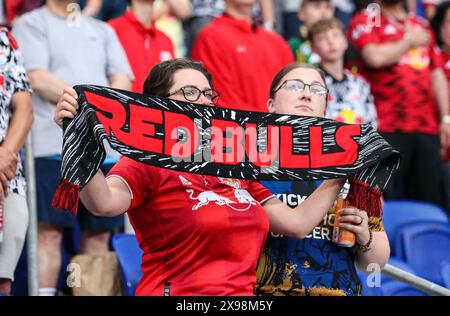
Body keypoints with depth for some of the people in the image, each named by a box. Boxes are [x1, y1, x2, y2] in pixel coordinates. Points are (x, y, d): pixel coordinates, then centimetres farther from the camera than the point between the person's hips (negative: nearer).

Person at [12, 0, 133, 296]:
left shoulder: (103, 30, 23)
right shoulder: (31, 24, 8)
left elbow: (122, 83, 13)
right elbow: (39, 80, -5)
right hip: (54, 145, -5)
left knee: (100, 232, 3)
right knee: (50, 230, -9)